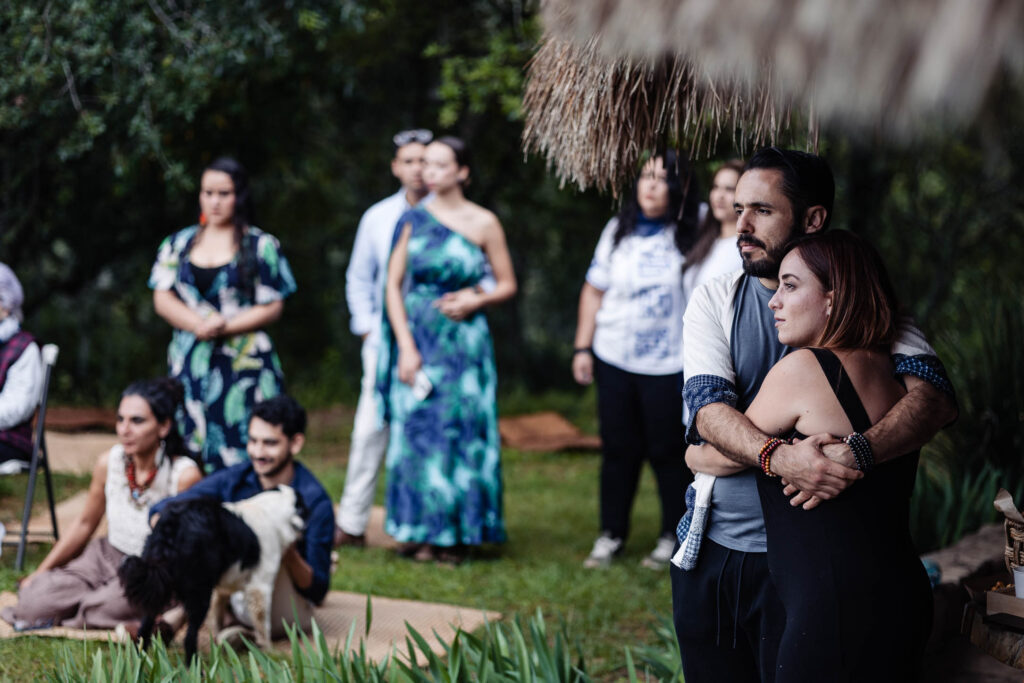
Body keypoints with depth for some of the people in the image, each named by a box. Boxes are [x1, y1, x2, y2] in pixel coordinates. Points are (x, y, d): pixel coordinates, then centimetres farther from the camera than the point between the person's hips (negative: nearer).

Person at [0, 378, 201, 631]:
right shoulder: (109, 463, -7)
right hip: (108, 557, 4)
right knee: (33, 601, -15)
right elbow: (84, 524, 9)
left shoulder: (184, 475, -22)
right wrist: (39, 573, 13)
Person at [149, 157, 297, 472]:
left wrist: (224, 327, -15)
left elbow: (272, 307, -2)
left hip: (244, 364, -3)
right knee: (190, 454, 0)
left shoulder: (261, 245, 3)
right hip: (189, 363, 4)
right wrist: (200, 325, -12)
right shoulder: (179, 244, 14)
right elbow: (162, 298, 7)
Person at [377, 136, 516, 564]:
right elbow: (393, 284, 1)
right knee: (416, 429, 0)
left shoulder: (483, 224, 1)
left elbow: (507, 285, 8)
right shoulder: (414, 219, 3)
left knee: (461, 430, -1)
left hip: (463, 341, -1)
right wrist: (406, 347, -8)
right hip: (417, 339, 1)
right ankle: (419, 531, 10)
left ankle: (455, 533, 10)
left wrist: (477, 300, -12)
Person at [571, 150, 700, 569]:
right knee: (618, 448, 10)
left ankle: (673, 538, 17)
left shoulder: (691, 236, -4)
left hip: (668, 363, -3)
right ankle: (611, 535, 21)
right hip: (614, 359, 3)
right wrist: (582, 347, 6)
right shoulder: (618, 231, 6)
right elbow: (594, 291, 11)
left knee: (668, 451, 3)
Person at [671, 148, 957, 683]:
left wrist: (857, 453, -36)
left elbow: (935, 395, -18)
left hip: (806, 558, -2)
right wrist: (778, 456, -33)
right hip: (713, 548, 2)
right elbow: (708, 410, -13)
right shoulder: (714, 302, 2)